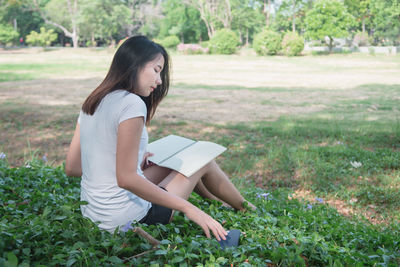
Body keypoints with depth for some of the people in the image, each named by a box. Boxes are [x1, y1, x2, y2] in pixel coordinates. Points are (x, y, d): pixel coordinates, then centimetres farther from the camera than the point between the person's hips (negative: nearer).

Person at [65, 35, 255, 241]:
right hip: (124, 220, -8)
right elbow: (126, 178, -24)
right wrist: (187, 208, -18)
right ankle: (246, 209, 35)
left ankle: (225, 205, 39)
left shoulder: (91, 103, 6)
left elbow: (72, 167, 8)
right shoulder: (132, 103, -19)